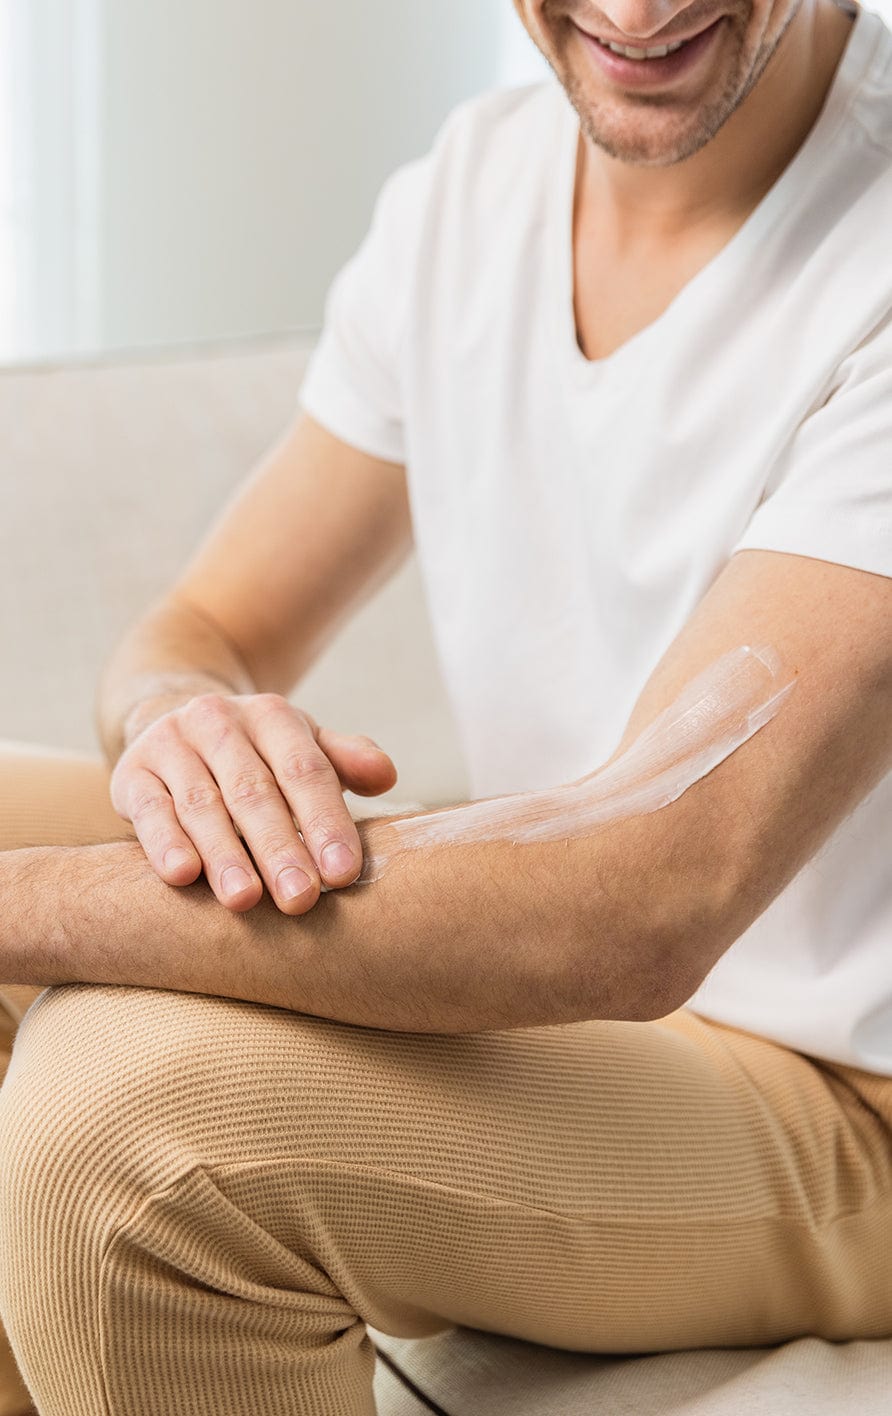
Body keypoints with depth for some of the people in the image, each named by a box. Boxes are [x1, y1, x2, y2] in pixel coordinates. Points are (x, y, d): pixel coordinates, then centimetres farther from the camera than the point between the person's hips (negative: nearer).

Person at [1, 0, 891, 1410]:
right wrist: (183, 717, -22)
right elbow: (204, 630, 5)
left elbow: (638, 913, -34)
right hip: (533, 977, 7)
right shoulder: (468, 187, 0)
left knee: (124, 1101, -31)